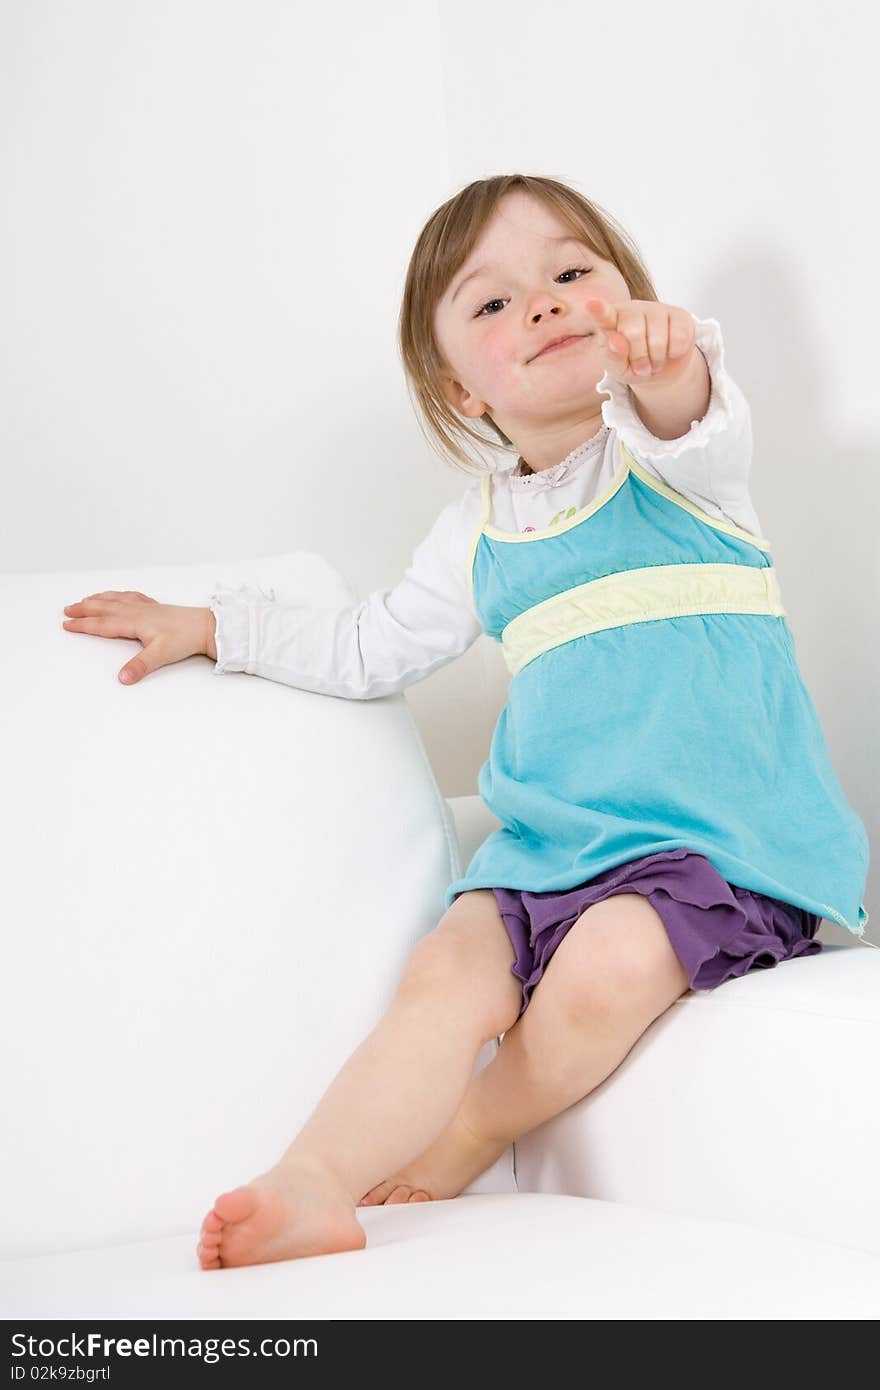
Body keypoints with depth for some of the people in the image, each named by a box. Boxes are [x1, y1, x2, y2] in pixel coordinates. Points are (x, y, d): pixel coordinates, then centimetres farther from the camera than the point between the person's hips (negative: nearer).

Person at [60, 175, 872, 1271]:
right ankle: (314, 1186, -31)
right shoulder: (478, 532, 15)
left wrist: (668, 362, -51)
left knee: (604, 967, -30)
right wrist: (209, 627, 28)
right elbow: (368, 652, 29)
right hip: (551, 842, 5)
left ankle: (462, 1144, -7)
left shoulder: (670, 454, 0)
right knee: (447, 972, -21)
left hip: (719, 840, -4)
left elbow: (692, 430, -27)